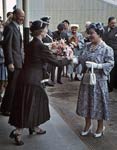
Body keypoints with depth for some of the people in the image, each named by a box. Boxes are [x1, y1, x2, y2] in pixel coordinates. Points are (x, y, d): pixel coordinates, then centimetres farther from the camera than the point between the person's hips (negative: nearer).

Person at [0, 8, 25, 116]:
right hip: (14, 62, -9)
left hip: (19, 62, 9)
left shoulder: (17, 28, 16)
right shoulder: (9, 28, -13)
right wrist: (10, 62, -22)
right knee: (12, 86, -2)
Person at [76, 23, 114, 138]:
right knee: (86, 101, 12)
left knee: (98, 102, 5)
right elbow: (82, 59, 7)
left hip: (99, 80, -5)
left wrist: (96, 65, -25)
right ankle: (88, 125, 31)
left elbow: (110, 64, -15)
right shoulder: (88, 46, 6)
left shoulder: (106, 49, -11)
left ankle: (100, 127, 25)